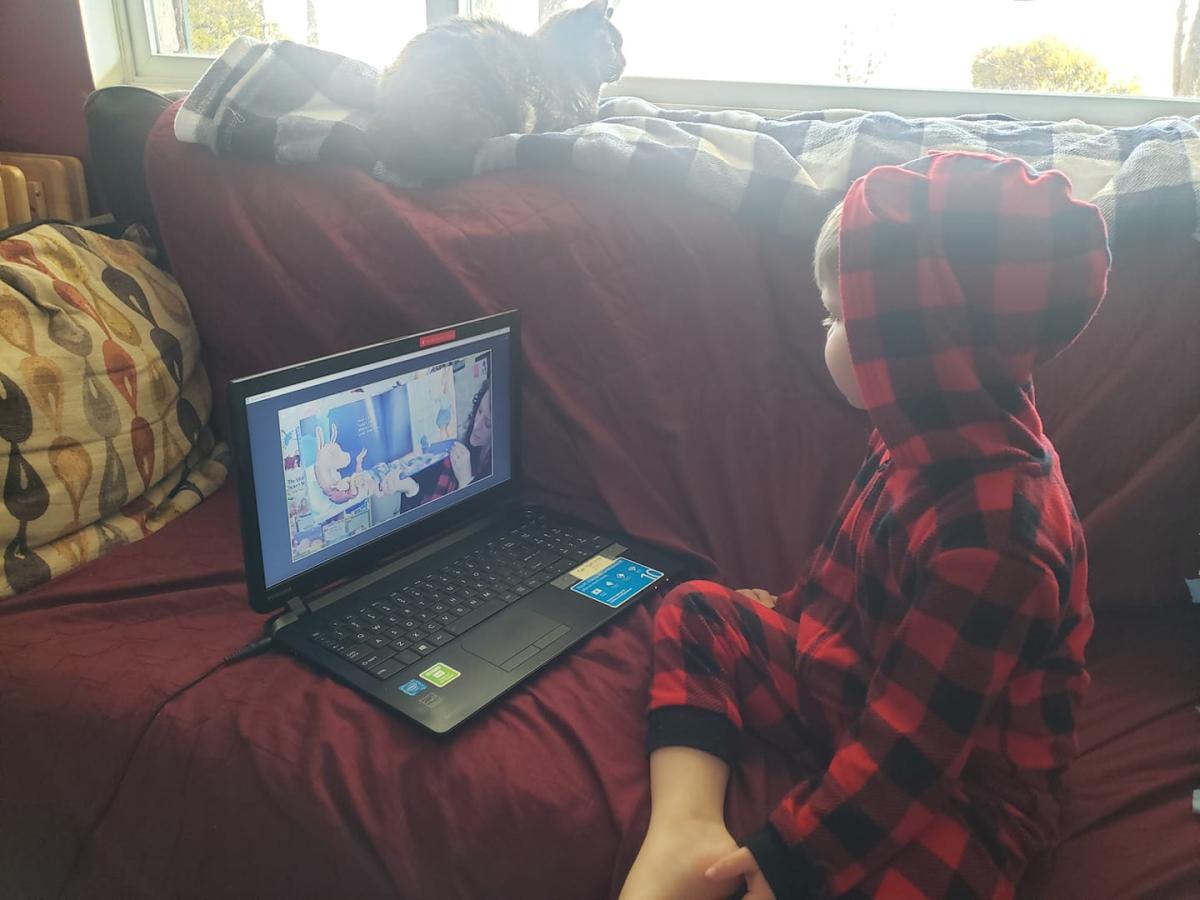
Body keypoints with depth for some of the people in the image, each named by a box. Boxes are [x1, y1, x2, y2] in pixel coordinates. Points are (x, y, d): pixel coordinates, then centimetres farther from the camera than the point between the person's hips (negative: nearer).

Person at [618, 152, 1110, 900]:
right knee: (698, 614, 6)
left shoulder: (986, 537, -35)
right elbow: (855, 561, 12)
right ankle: (687, 828, -12)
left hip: (957, 791, -8)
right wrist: (794, 610, 28)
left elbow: (907, 754, -29)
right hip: (866, 692, 9)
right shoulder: (934, 440, -8)